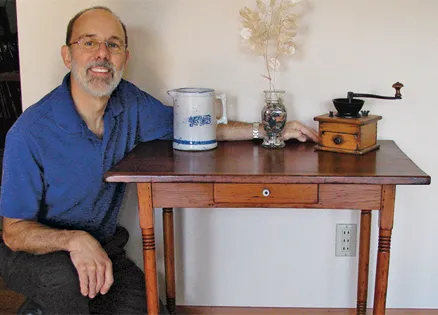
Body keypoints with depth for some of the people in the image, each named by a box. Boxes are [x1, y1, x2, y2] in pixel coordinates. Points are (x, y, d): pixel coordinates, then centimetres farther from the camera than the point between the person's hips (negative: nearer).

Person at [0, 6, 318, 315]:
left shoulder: (129, 103, -7)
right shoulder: (30, 132, -23)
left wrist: (269, 131, 0)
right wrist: (74, 240, -37)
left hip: (102, 248, 6)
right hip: (35, 253, -5)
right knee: (65, 278, -37)